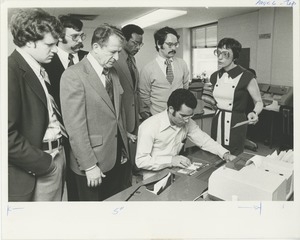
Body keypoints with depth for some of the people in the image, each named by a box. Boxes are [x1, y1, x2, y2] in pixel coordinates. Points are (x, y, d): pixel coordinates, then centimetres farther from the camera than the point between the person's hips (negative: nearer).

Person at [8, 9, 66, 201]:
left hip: (57, 155, 8)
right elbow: (8, 135, -22)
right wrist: (43, 163, -15)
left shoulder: (40, 69, 11)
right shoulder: (11, 70, -16)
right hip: (36, 168, -8)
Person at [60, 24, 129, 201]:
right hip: (93, 162, -6)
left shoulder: (113, 72, 9)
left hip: (118, 157, 7)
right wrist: (89, 166, -16)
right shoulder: (74, 75, -15)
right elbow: (75, 126, -18)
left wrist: (124, 148, 13)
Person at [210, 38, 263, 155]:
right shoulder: (215, 76, 7)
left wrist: (254, 113, -20)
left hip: (236, 124, -5)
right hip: (217, 122, 5)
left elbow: (259, 102, -3)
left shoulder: (246, 77, -10)